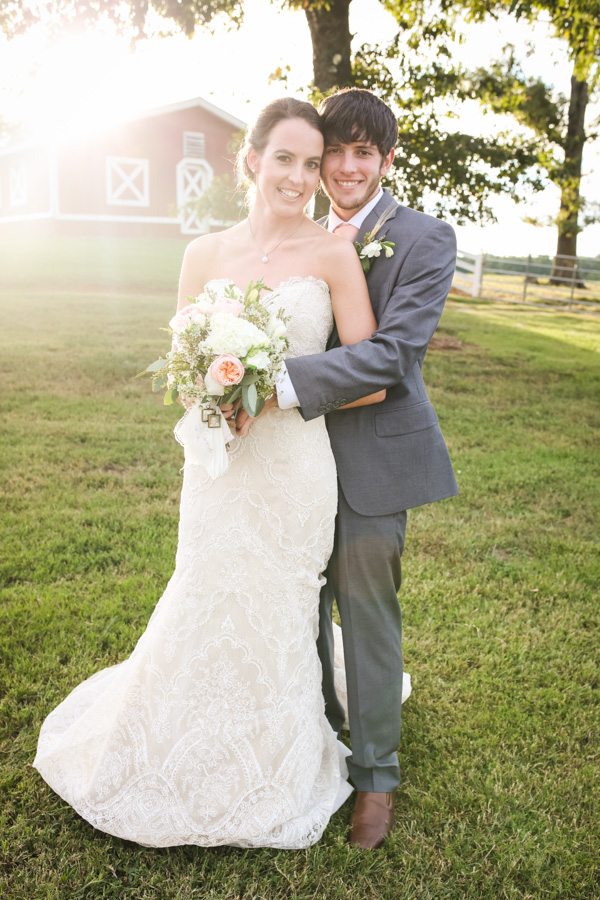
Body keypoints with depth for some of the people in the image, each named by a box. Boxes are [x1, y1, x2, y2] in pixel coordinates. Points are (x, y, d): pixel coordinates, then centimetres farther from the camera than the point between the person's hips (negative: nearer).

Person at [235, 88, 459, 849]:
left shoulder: (425, 240, -9)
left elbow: (392, 351, -21)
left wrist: (284, 385, -30)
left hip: (375, 454, -5)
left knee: (367, 609, 5)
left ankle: (376, 772, 27)